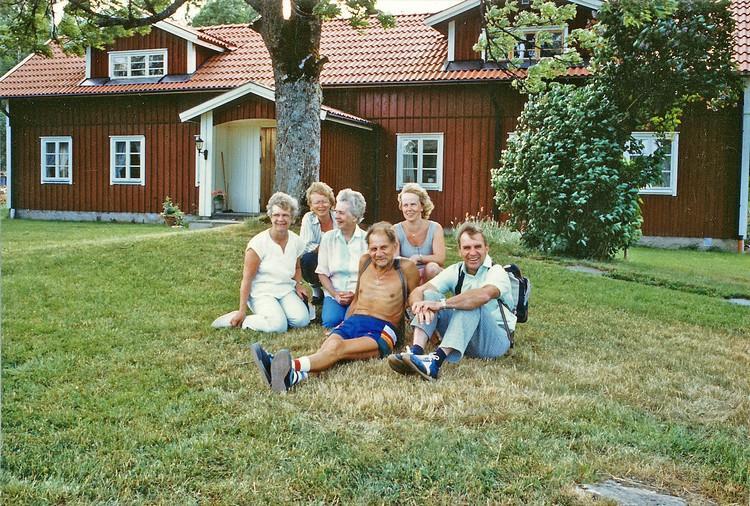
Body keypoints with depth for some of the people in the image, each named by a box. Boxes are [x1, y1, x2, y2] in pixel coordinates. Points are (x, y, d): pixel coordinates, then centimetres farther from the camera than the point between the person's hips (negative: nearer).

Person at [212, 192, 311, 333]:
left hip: (286, 291, 5)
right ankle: (238, 319, -5)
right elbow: (247, 278, -11)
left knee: (302, 319, -23)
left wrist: (298, 284, 1)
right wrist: (242, 311, -12)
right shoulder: (258, 243, -13)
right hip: (262, 293, -5)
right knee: (278, 325, -29)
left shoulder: (297, 241, 3)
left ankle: (278, 312, 7)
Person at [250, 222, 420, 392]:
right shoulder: (365, 262, 19)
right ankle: (293, 375, -64)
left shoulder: (406, 268, 4)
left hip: (382, 331, -4)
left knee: (338, 348, -35)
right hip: (352, 322, 4)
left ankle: (293, 366, -64)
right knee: (332, 342, -33)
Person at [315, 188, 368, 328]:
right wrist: (335, 294, -7)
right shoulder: (328, 238, 6)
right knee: (331, 320, -26)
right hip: (334, 293, 2)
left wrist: (356, 294, -13)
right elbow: (322, 273, 6)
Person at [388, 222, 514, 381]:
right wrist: (419, 304, -33)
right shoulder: (455, 271, 4)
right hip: (462, 339, 5)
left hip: (496, 339, -5)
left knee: (471, 304, -33)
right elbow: (418, 292, -8)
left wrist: (441, 304, -41)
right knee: (429, 295, -12)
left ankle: (436, 360, -46)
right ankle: (415, 352, -34)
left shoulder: (497, 272, -11)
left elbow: (484, 295, -36)